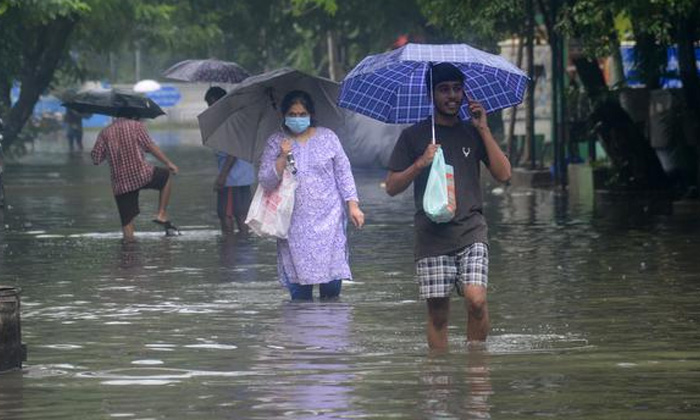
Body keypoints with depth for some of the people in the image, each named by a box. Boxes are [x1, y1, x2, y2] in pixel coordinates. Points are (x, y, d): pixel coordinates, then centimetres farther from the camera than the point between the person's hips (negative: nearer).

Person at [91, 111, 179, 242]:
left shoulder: (105, 132, 10)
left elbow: (95, 159, 6)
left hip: (120, 183, 2)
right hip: (142, 174, -2)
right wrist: (168, 163, -3)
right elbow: (151, 147, -7)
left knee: (127, 221, 9)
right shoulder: (136, 126, 3)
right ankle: (161, 214, 13)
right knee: (166, 176, 24)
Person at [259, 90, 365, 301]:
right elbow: (266, 182, -1)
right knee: (298, 283, -3)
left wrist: (352, 204, 3)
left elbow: (343, 171, 9)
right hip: (295, 224, 0)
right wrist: (282, 158, -14)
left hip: (328, 219, 0)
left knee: (332, 275, -6)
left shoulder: (327, 137, 6)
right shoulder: (275, 143, 5)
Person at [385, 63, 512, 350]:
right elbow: (392, 187, 6)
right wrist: (420, 164, -10)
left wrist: (484, 129, -2)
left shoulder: (472, 133, 12)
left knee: (476, 299, -17)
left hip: (471, 231, 0)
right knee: (437, 313, -2)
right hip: (431, 237, 0)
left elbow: (503, 174, 2)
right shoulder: (414, 137, 8)